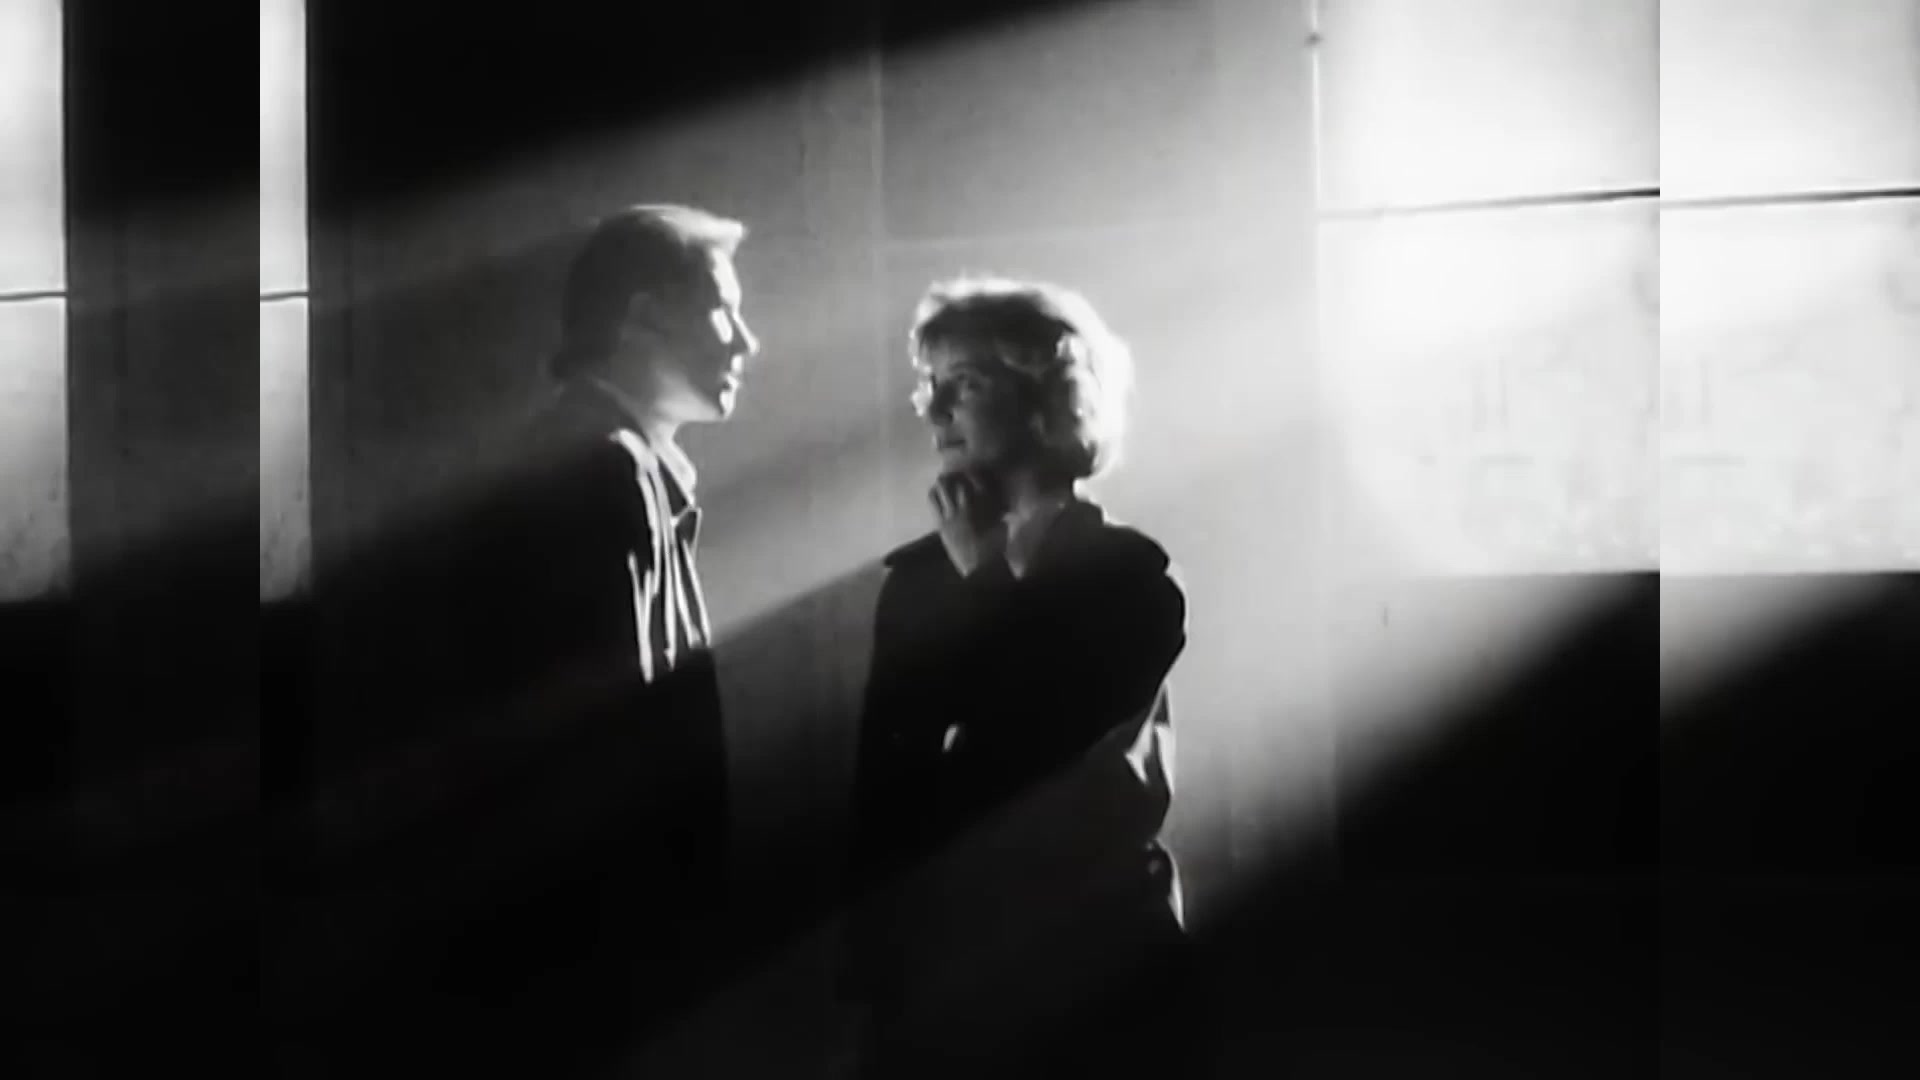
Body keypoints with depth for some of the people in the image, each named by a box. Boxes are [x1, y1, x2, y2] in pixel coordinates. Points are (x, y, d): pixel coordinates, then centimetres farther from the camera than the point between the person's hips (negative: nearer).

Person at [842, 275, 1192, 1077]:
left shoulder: (1130, 574, -4)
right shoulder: (916, 574, 5)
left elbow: (1066, 760, -14)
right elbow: (879, 779, 5)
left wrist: (987, 584, -9)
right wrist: (868, 954, 0)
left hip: (1087, 960, -3)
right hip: (932, 960, 3)